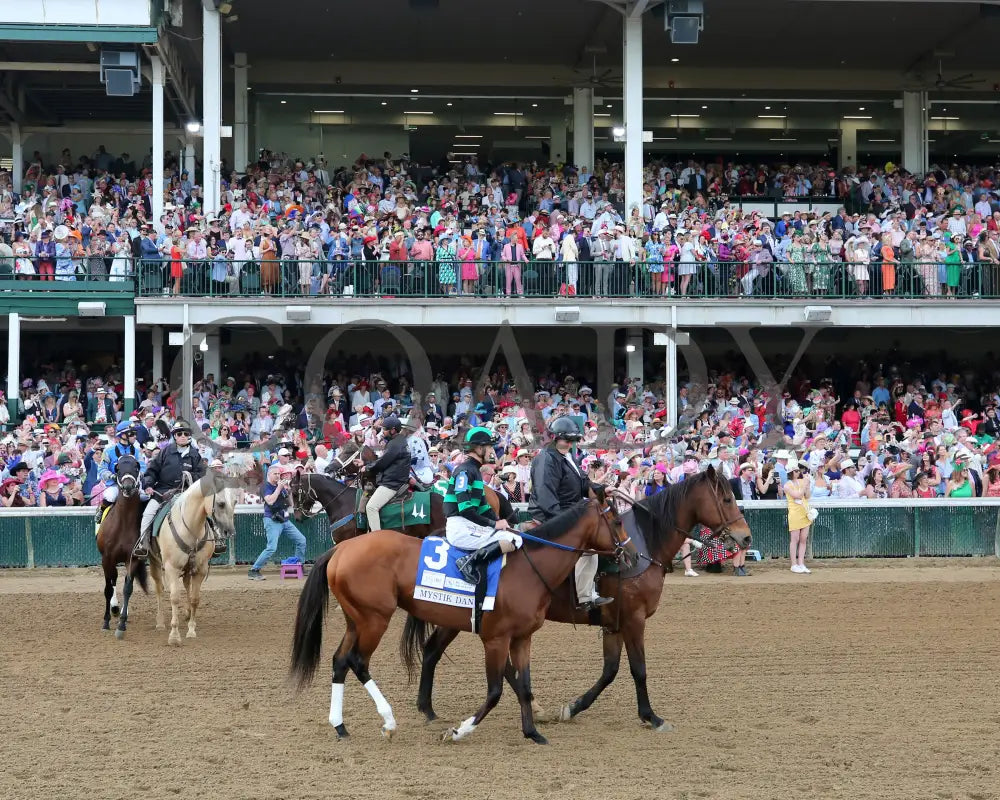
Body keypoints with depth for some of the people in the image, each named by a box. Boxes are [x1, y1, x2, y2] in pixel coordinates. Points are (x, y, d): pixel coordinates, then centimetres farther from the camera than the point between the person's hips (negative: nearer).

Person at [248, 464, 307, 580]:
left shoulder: (281, 485, 12)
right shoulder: (266, 486, -8)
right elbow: (270, 500, -24)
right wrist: (279, 488, -18)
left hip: (285, 520, 8)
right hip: (272, 520, -8)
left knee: (301, 541, 9)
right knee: (272, 548, -19)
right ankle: (253, 571, -13)